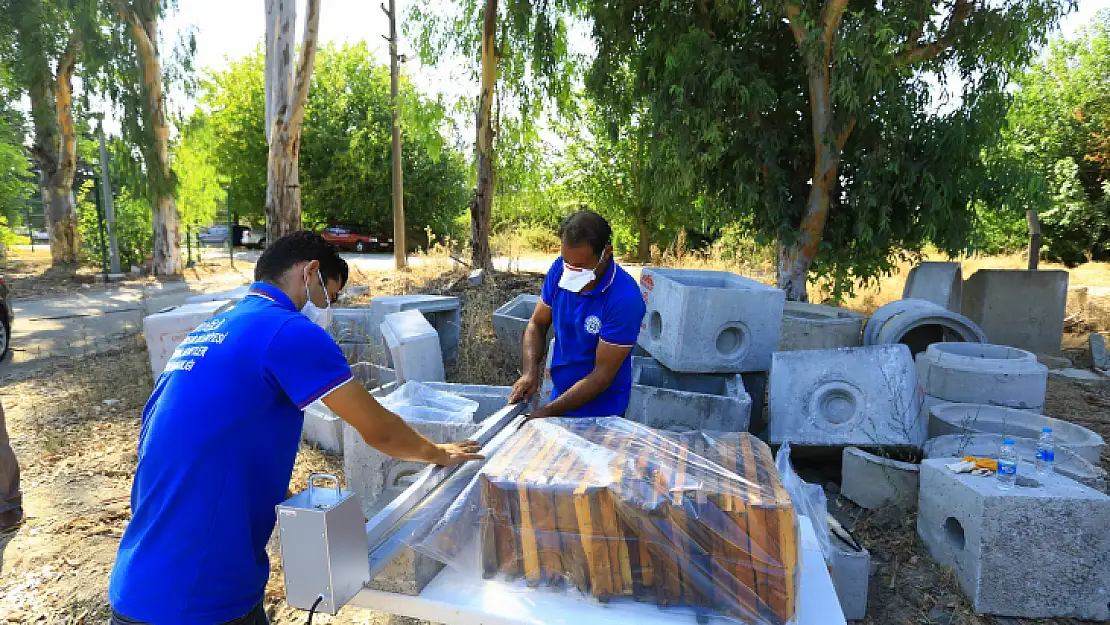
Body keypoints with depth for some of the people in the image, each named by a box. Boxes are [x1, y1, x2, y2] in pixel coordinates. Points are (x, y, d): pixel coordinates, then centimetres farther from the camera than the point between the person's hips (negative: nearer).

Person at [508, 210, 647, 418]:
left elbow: (602, 375, -24)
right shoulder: (560, 269, -11)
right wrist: (530, 371, -16)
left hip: (600, 412, -5)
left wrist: (548, 412, -26)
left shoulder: (625, 299, -27)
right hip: (560, 397, 5)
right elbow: (537, 324, 1)